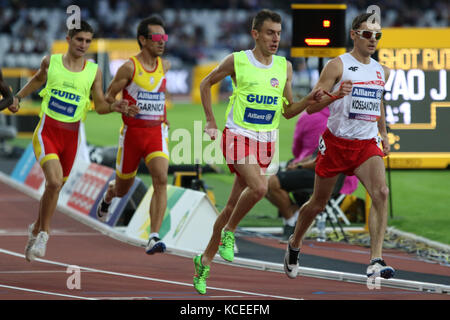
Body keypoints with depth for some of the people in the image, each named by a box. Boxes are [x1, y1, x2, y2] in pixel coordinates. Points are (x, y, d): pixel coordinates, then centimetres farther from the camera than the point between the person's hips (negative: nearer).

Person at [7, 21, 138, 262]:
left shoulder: (94, 72, 1)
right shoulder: (51, 61, 0)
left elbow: (99, 105, 4)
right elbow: (38, 79, 22)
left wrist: (114, 107, -14)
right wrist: (18, 97, 21)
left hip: (71, 136, 2)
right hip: (47, 131, -2)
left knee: (56, 186, 12)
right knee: (54, 181, -21)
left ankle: (36, 230, 35)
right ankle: (44, 232, -5)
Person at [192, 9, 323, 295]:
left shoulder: (285, 67, 8)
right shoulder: (237, 61, -4)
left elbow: (288, 111, 13)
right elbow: (206, 84, 11)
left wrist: (310, 99, -5)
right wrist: (211, 121, 6)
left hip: (266, 142, 4)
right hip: (238, 136, -4)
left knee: (233, 205, 7)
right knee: (259, 187, -29)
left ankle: (205, 261, 20)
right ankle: (229, 232, -5)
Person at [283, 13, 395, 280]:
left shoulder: (382, 72, 10)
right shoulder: (338, 66, -8)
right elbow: (310, 107, -12)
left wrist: (384, 134, 25)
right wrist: (335, 95, -28)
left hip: (367, 145, 3)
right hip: (336, 142, -3)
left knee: (381, 193, -22)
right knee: (319, 203, 10)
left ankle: (376, 262, -26)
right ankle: (295, 244, 40)